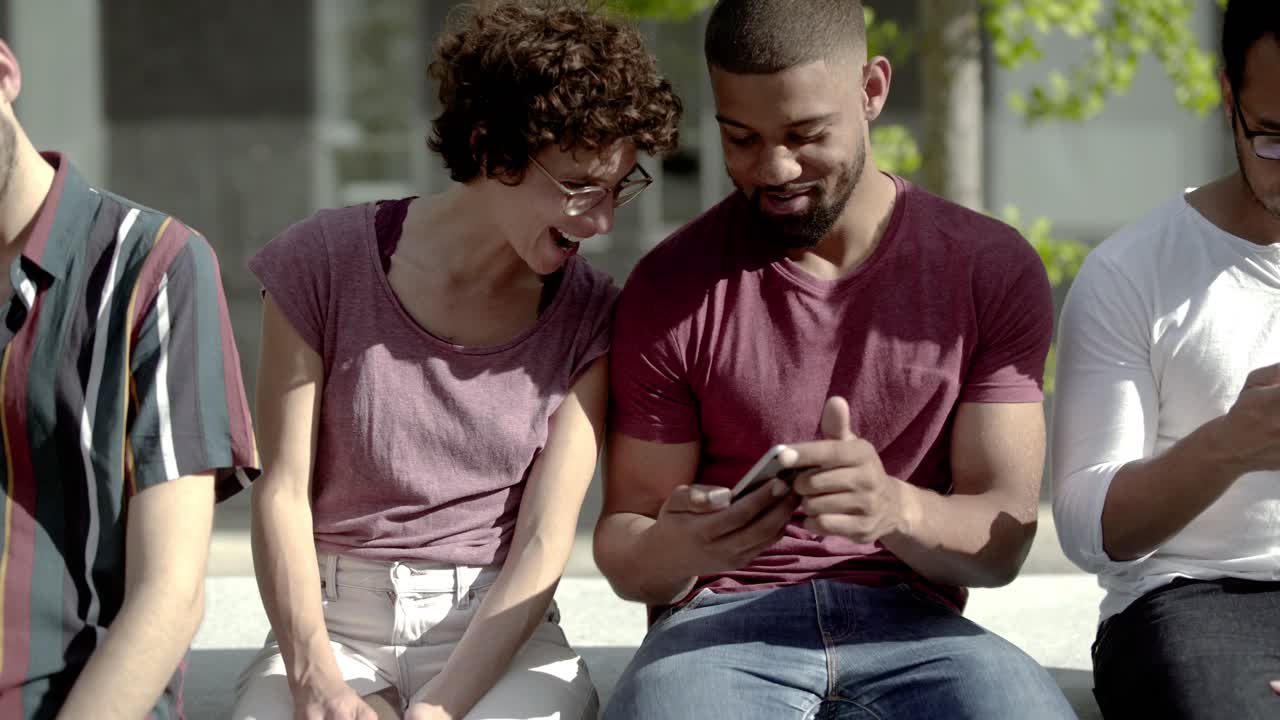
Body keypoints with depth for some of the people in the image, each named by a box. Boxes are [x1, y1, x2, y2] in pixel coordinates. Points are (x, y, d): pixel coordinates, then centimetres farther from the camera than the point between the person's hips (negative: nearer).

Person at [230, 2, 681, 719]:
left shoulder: (591, 317, 0)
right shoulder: (325, 263, -2)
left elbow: (543, 541, -6)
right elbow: (283, 490, -4)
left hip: (499, 630, 1)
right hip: (333, 619, -1)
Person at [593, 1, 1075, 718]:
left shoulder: (993, 270, 5)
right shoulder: (670, 289, 4)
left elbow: (1002, 540, -1)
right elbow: (623, 542, 7)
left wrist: (895, 509, -26)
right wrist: (680, 549, -20)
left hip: (907, 629, 1)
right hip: (721, 625, 0)